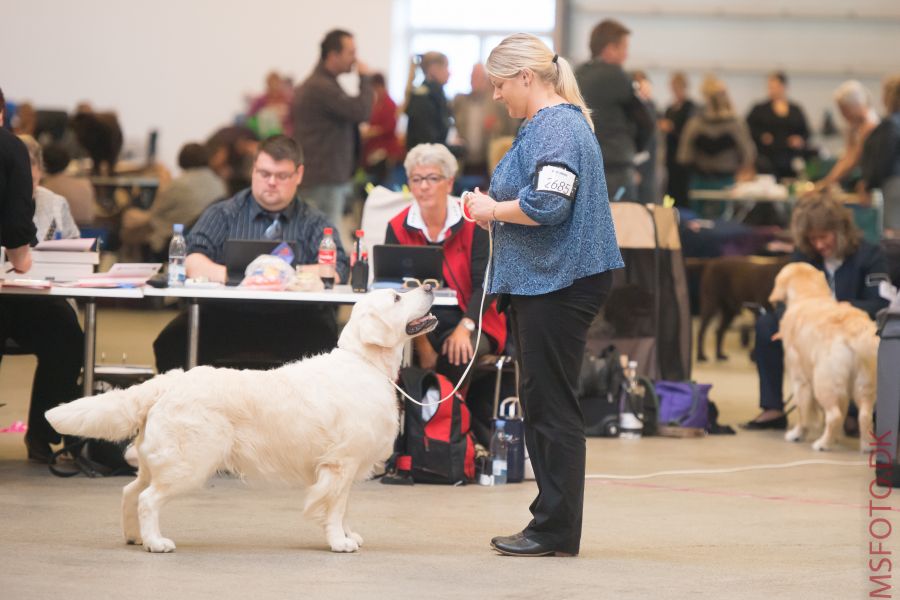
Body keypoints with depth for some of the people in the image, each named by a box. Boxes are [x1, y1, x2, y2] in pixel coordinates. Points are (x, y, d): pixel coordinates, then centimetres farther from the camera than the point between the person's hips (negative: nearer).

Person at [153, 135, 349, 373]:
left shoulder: (314, 223, 15)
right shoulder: (223, 213, 15)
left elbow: (336, 272, -2)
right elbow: (192, 261, 1)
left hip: (294, 320, 0)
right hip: (226, 317, 0)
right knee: (173, 340, -29)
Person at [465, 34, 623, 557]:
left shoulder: (557, 127, -15)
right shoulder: (549, 123, 18)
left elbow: (547, 204, -25)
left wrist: (494, 210, -10)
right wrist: (494, 209, 12)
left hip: (561, 283, -11)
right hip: (542, 280, 11)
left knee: (552, 406, -6)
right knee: (542, 403, 13)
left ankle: (557, 530, -1)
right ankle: (552, 522, 19)